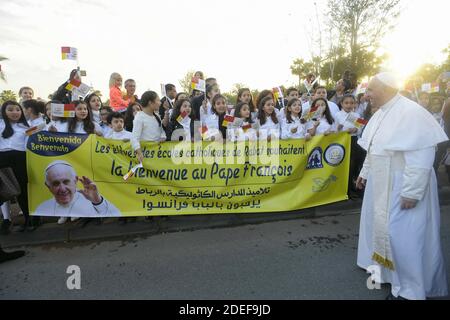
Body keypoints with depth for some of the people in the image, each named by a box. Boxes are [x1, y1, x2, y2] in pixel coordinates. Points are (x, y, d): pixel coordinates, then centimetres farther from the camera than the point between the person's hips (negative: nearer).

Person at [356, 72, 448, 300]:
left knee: (403, 235, -1)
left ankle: (410, 289, 19)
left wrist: (411, 191, -24)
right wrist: (365, 173, 20)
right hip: (381, 183, 9)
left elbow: (420, 157, -24)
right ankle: (386, 268, 40)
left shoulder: (411, 112, -20)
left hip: (403, 186, -9)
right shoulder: (381, 114, 7)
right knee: (382, 226, 19)